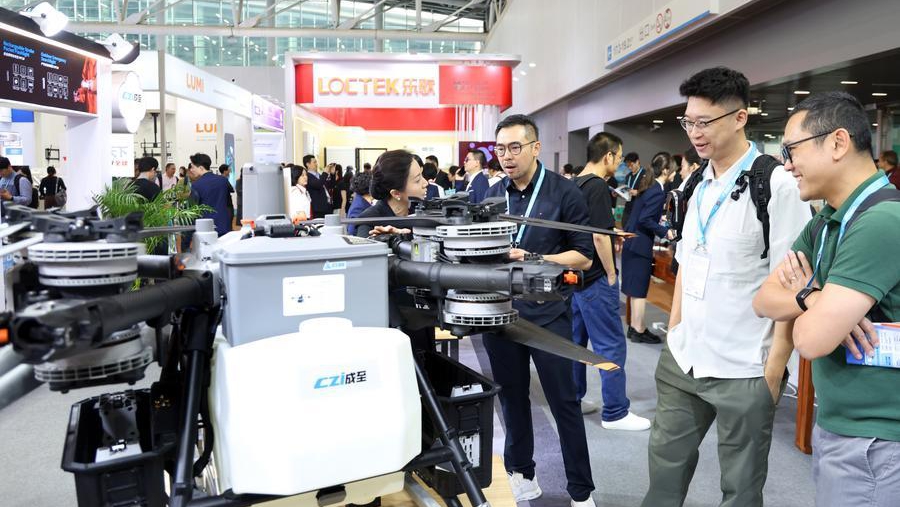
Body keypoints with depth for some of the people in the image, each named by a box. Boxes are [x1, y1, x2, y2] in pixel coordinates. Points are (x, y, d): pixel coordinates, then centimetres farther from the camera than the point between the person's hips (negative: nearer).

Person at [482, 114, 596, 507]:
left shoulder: (564, 192, -7)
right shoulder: (493, 195, 5)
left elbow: (584, 256, -7)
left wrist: (533, 260, -19)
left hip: (547, 313, -4)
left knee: (564, 402, 5)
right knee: (511, 396, 15)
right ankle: (521, 474, 33)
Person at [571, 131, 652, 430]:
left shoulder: (574, 185, 10)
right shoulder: (597, 186, -17)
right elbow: (599, 237, -22)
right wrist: (611, 273, -12)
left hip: (575, 275, 9)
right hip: (596, 278, -9)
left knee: (576, 340, 15)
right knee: (611, 345, -1)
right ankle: (615, 412, 7)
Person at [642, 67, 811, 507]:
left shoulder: (776, 186, -14)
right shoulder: (700, 186, 7)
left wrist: (775, 370, -15)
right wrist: (672, 334, 13)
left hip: (743, 371, -6)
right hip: (682, 360, 6)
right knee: (665, 463, 19)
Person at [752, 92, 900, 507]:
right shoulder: (825, 223, 7)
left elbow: (812, 338, -27)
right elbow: (764, 299, 4)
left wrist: (806, 297, -6)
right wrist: (820, 301, -15)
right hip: (832, 426, 8)